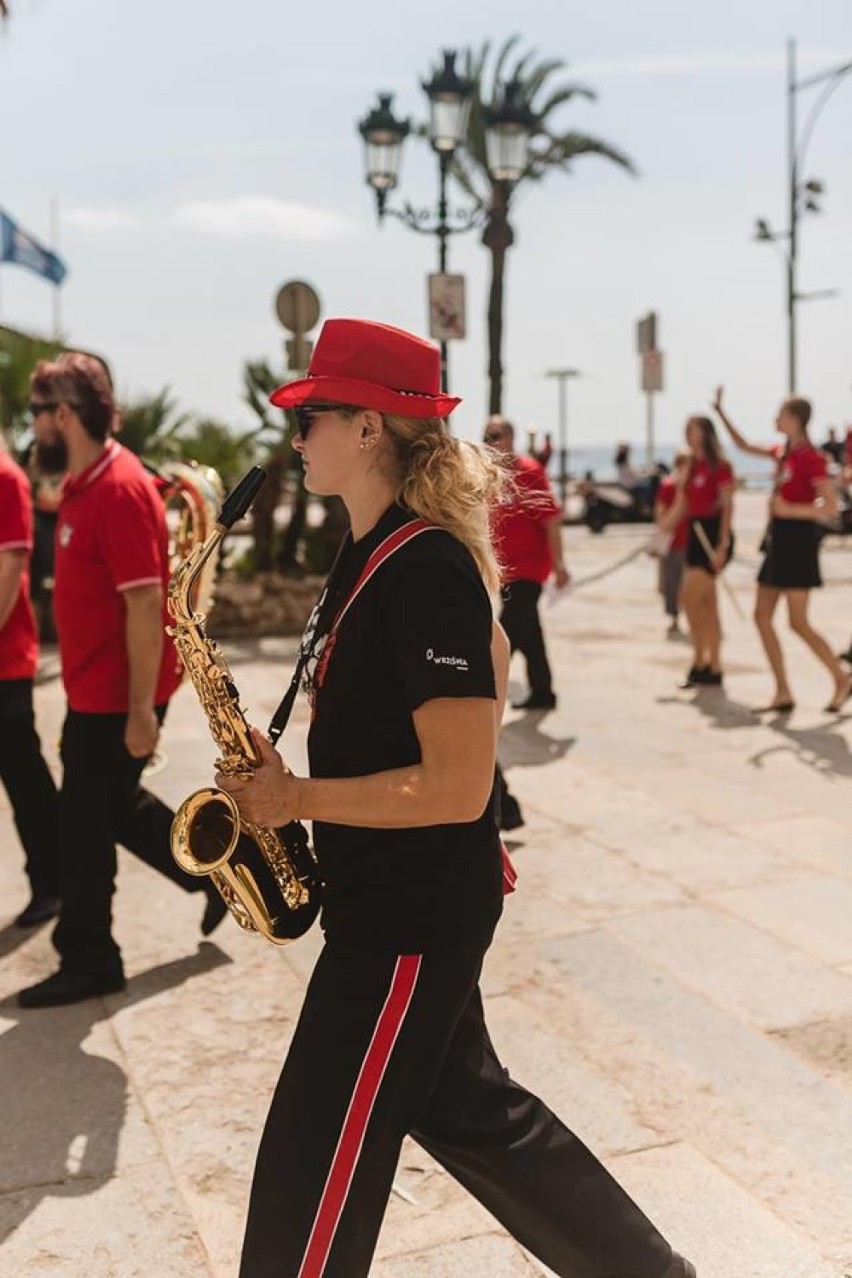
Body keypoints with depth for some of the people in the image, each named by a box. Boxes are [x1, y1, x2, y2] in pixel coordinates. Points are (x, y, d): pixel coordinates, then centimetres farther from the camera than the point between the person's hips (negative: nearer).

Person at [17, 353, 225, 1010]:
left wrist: (141, 710, -23)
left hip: (114, 696, -9)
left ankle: (89, 962, 21)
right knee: (115, 805, 21)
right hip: (95, 690, 9)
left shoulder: (119, 489, -21)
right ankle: (214, 870, 36)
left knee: (85, 824, 4)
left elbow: (146, 604, -24)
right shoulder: (87, 482, 9)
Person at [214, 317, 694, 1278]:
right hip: (391, 895, 10)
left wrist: (294, 799, -17)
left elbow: (458, 788, -26)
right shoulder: (372, 550, 6)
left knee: (315, 1178, 4)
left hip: (414, 910, -10)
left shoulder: (425, 570, -24)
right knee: (467, 1109, 24)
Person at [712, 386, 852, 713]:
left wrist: (790, 510, -22)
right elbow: (745, 446, 27)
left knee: (798, 623, -6)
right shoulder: (782, 451, 10)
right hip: (778, 538, 9)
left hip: (798, 538, -9)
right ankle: (783, 694, 10)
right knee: (762, 616, 6)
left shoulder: (811, 458, -13)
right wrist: (721, 413, 23)